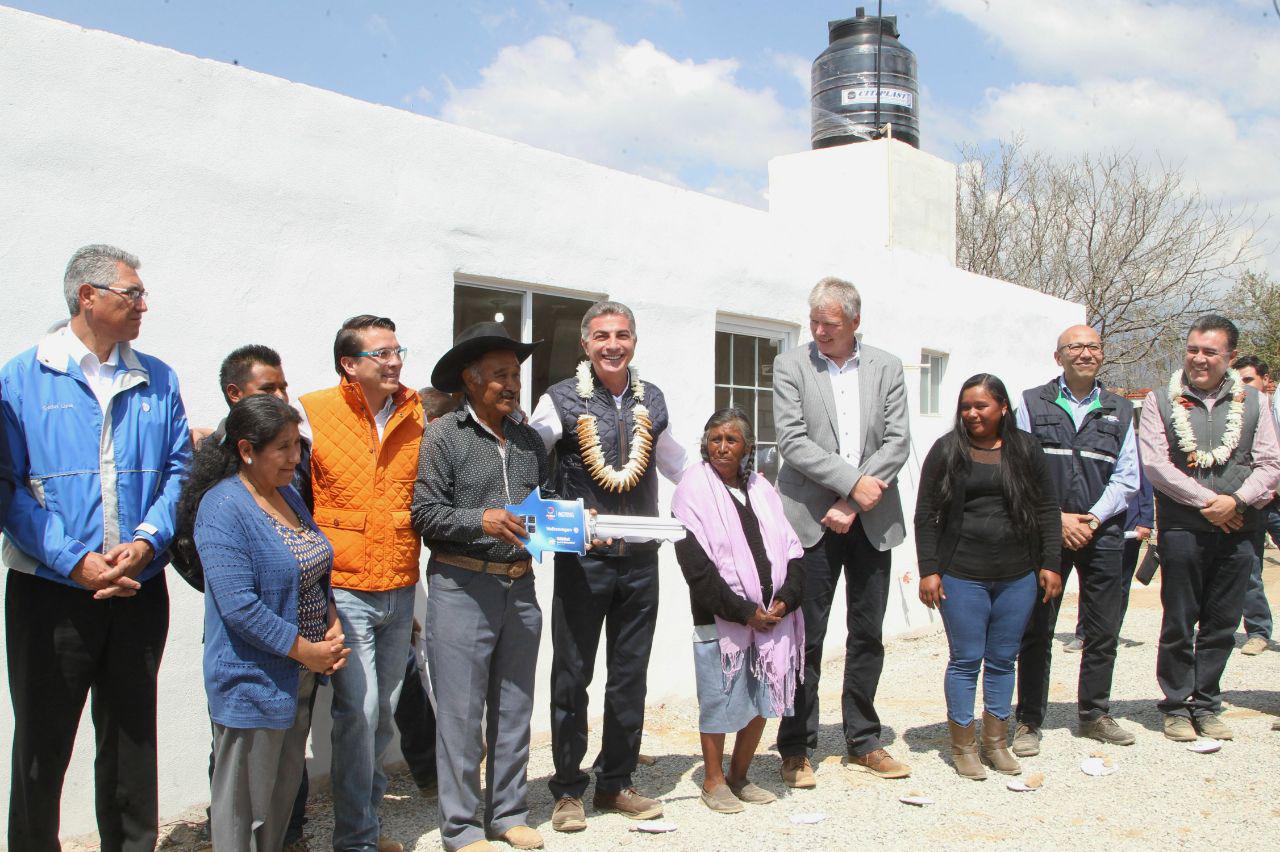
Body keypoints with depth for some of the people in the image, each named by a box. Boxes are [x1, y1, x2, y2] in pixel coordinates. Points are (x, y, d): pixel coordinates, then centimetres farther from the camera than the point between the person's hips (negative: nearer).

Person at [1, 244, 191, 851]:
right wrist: (75, 561, -18)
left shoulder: (158, 380, 7)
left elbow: (178, 469, 5)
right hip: (49, 592, -3)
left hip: (139, 590, 3)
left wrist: (147, 541, -12)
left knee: (133, 738, 14)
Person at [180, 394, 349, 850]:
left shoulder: (288, 494, 10)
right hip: (253, 681, -8)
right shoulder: (223, 508, -17)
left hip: (300, 675, 8)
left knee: (284, 794, 18)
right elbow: (240, 606, -24)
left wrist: (333, 623, 1)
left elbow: (317, 572, 19)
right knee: (245, 804, 4)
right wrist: (306, 651, -19)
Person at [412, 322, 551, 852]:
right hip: (462, 585, -5)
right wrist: (481, 520, -20)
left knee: (514, 708, 13)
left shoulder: (528, 439, 13)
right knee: (460, 712, 0)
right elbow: (424, 512, -9)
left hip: (520, 588, 6)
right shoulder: (444, 436, -3)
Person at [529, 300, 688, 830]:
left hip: (640, 559, 4)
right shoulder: (562, 400, -4)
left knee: (630, 676, 11)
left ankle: (616, 783, 25)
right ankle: (568, 790, 19)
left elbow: (676, 462, 23)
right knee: (571, 675, 5)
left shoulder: (652, 400, 9)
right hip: (582, 559, -4)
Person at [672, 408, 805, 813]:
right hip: (719, 622, -5)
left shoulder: (761, 489, 12)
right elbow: (696, 565, -12)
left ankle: (739, 776, 28)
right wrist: (744, 612, -14)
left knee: (761, 701, 11)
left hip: (772, 617, 5)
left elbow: (791, 549, 10)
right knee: (720, 702, 3)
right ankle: (714, 780, 21)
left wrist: (785, 599, -7)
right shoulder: (695, 488, -5)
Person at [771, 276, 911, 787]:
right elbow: (792, 441, -8)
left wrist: (850, 504, -10)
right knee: (806, 637, 0)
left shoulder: (886, 369, 7)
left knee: (868, 635, 10)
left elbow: (898, 443, -1)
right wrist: (853, 482, -16)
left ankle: (863, 742, 23)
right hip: (812, 521, -3)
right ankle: (796, 750, 11)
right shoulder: (790, 366, 1)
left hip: (870, 520, 3)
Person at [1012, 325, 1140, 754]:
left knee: (1104, 630, 8)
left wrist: (1093, 518, -8)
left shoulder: (1120, 410, 11)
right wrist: (1056, 518, -10)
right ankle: (1030, 720, 10)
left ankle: (1094, 714, 23)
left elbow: (1127, 477, 6)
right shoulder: (1033, 403, 4)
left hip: (1102, 532, 3)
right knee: (1037, 630, 1)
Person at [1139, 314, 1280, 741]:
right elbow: (1154, 464, -8)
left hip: (1238, 532, 2)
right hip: (1182, 529, -2)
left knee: (1221, 625, 8)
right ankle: (1176, 706, 15)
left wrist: (1236, 501, -12)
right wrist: (1206, 501, -12)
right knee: (1178, 624, 4)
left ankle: (1206, 705, 20)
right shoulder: (1161, 400, 1)